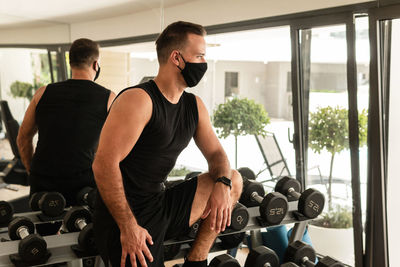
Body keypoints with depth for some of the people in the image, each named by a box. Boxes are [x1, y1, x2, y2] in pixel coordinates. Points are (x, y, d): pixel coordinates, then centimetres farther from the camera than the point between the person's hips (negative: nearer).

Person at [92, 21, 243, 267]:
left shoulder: (195, 106, 7)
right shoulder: (138, 100, -18)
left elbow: (216, 154, 13)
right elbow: (104, 164, -24)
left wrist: (222, 184, -10)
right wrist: (128, 227, -23)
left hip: (162, 206, 8)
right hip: (125, 217, -8)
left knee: (233, 180, 5)